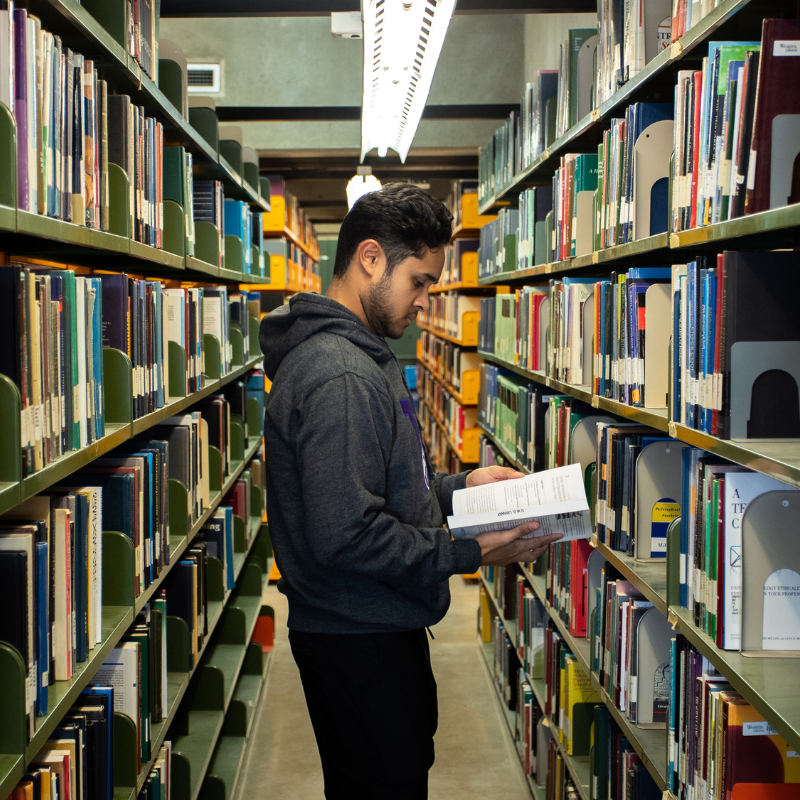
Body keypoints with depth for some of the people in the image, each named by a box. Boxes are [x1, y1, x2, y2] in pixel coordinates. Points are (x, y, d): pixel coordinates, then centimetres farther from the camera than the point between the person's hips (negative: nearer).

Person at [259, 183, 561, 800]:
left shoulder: (360, 357, 13)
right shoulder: (338, 376, -23)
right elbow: (345, 537, -28)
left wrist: (459, 486, 10)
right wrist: (471, 552, -21)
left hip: (381, 631, 11)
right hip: (361, 645, -10)